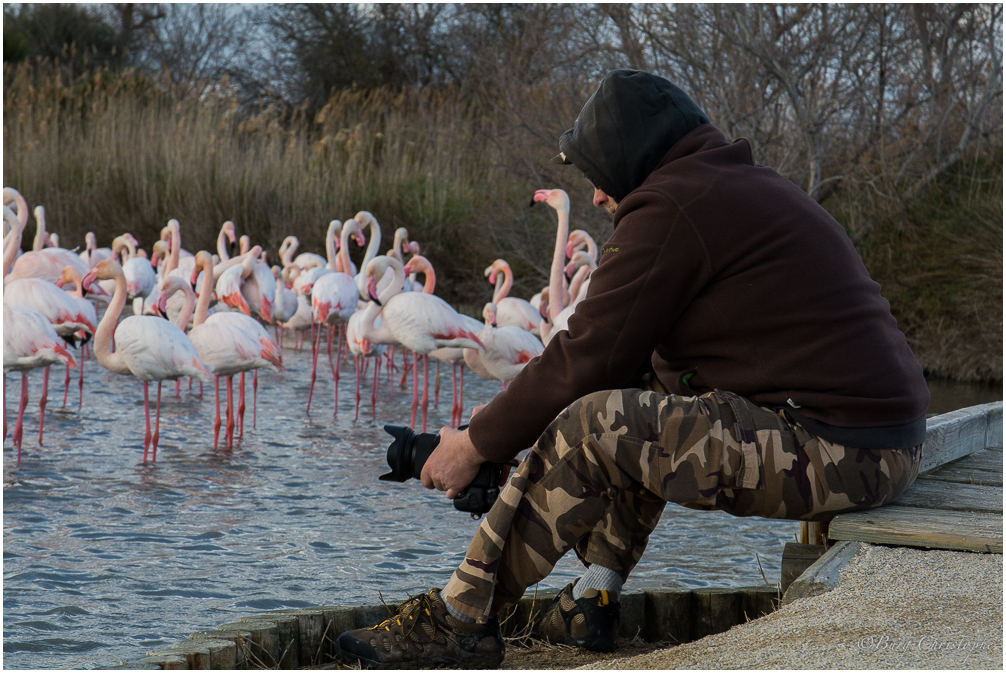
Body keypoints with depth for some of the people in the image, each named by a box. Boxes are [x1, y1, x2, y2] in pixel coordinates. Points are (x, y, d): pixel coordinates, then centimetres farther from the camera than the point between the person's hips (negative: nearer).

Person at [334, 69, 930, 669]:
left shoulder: (670, 208, -9)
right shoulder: (748, 186, 21)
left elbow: (584, 361, -9)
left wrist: (476, 445, 4)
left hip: (835, 453, -10)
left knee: (593, 427, -12)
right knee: (642, 402, 21)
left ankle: (460, 620, -2)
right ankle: (595, 599, 19)